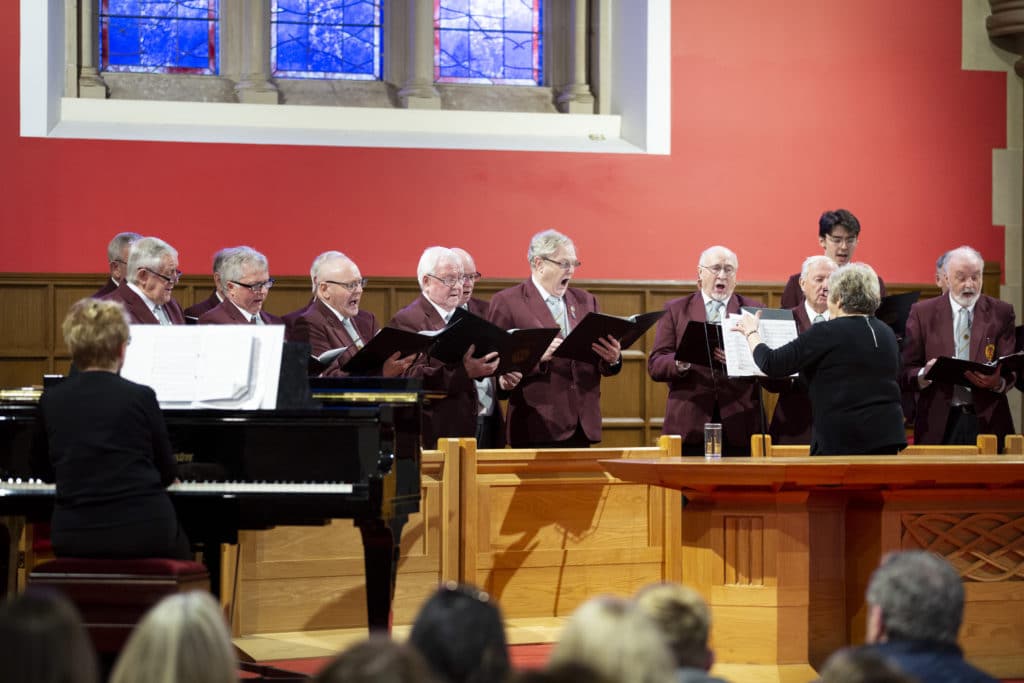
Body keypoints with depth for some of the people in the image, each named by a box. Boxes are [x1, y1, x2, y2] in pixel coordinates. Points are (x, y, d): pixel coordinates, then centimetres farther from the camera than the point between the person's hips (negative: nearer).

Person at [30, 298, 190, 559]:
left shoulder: (51, 401, 1)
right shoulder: (140, 397, -7)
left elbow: (44, 471, 15)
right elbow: (166, 474, 2)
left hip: (74, 540, 2)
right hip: (143, 532, -2)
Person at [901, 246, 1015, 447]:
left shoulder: (1000, 312, 6)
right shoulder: (922, 313, 5)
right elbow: (907, 371, 3)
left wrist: (997, 382, -20)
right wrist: (925, 374, -20)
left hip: (987, 421, 1)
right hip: (938, 424, -1)